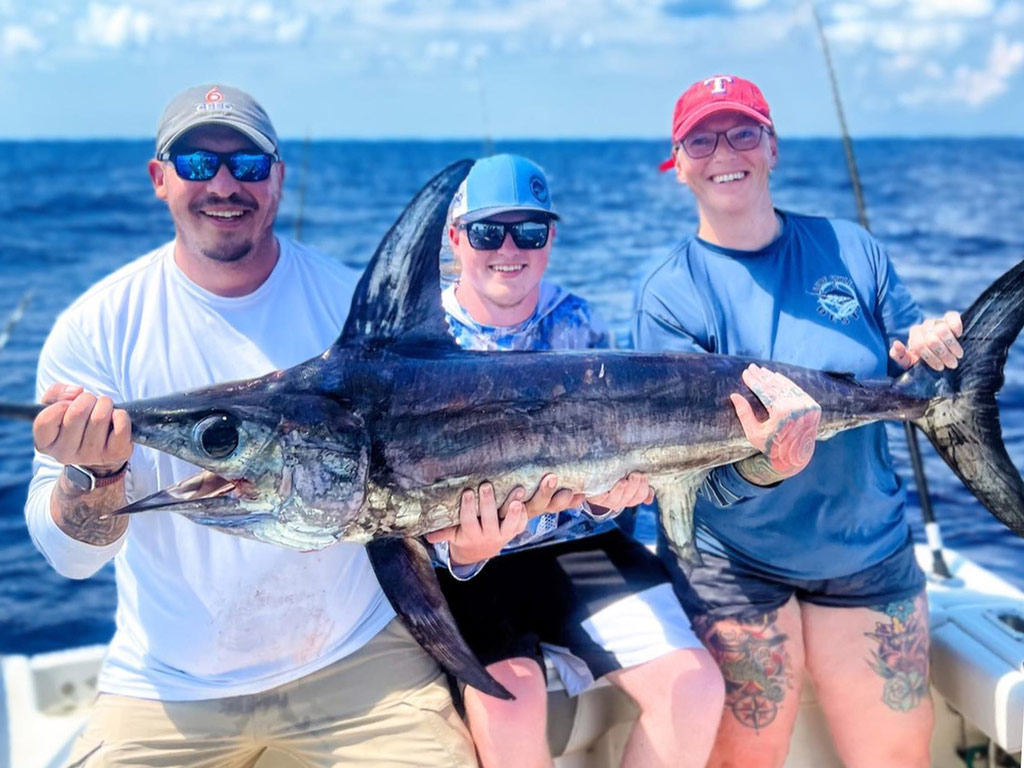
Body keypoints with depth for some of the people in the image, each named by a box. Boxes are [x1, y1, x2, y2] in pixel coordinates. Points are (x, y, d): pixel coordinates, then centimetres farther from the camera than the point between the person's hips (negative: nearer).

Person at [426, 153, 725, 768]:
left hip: (579, 546, 3)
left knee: (694, 687, -12)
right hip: (466, 563, -3)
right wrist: (461, 549, -28)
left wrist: (608, 492, -18)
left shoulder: (577, 324, 5)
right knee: (508, 695, -30)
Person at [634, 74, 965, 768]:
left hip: (870, 552, 3)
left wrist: (924, 354, -16)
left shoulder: (848, 247, 0)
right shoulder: (669, 294, -9)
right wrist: (764, 465, -37)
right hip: (733, 569, -2)